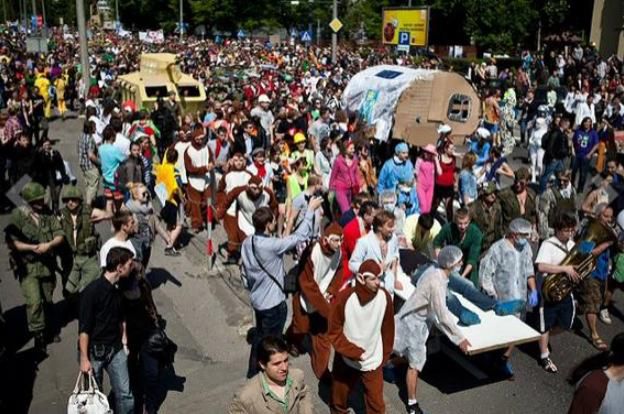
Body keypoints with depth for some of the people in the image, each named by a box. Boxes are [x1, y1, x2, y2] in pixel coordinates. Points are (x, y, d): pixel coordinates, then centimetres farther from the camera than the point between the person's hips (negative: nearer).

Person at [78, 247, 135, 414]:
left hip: (116, 349, 5)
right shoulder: (92, 291, -21)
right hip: (94, 350, -5)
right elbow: (84, 328, -18)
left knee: (125, 393, 4)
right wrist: (84, 359, -16)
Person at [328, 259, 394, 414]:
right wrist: (354, 353, -21)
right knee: (339, 395, 21)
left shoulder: (384, 297, -15)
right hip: (346, 360, -1)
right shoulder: (344, 298, -22)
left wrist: (385, 354, 7)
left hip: (373, 361, 1)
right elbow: (334, 332, -14)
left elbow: (387, 329, -1)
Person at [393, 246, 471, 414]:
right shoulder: (436, 282, -34)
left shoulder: (434, 270, -7)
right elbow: (442, 315, -29)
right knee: (416, 363, 2)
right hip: (414, 321, -9)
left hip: (418, 317, 9)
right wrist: (459, 338, -22)